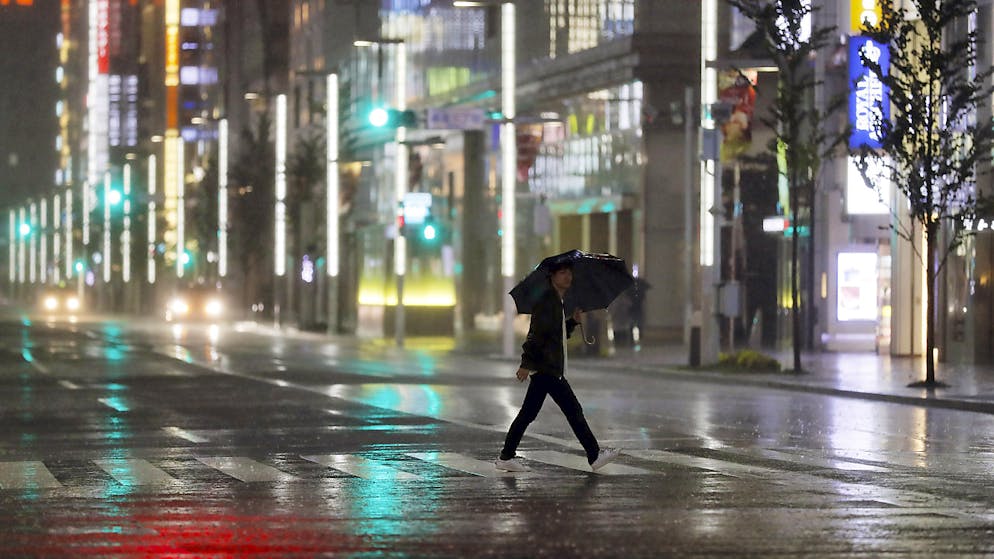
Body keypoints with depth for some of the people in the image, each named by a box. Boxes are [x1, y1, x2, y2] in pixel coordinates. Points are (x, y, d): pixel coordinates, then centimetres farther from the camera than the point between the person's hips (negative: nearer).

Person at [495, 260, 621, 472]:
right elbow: (536, 333, -19)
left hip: (548, 369, 11)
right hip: (547, 368, -11)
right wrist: (526, 363, -24)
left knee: (528, 414, 11)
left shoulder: (558, 303, 19)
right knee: (573, 410, -7)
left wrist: (573, 321, 11)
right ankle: (595, 456, -2)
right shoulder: (546, 301, -13)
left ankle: (506, 457, 13)